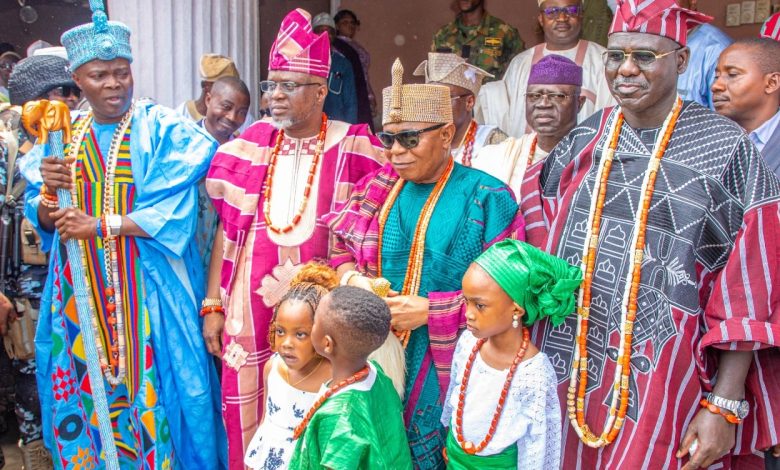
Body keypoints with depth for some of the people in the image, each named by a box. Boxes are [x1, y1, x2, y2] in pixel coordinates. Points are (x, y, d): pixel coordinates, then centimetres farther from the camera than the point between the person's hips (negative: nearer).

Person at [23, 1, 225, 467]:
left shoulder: (163, 130, -5)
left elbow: (171, 211, -14)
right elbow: (43, 220, 8)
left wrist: (100, 226, -18)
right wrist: (49, 191, -14)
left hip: (147, 293, -4)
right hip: (82, 295, 4)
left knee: (151, 388, 2)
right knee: (87, 389, 10)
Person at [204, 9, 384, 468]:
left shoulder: (354, 149, -4)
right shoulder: (250, 147, 4)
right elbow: (227, 231, 6)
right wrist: (213, 306, 5)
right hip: (253, 304, 2)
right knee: (250, 410, 8)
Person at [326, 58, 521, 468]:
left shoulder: (487, 198, -8)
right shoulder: (374, 188, 7)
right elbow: (341, 249, 14)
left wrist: (429, 310, -20)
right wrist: (354, 279, -9)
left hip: (446, 368, -4)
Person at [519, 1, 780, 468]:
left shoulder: (725, 149, -8)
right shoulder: (584, 143, 4)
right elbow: (542, 258, 8)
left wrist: (725, 407, -12)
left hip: (663, 377, -4)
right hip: (570, 374, 4)